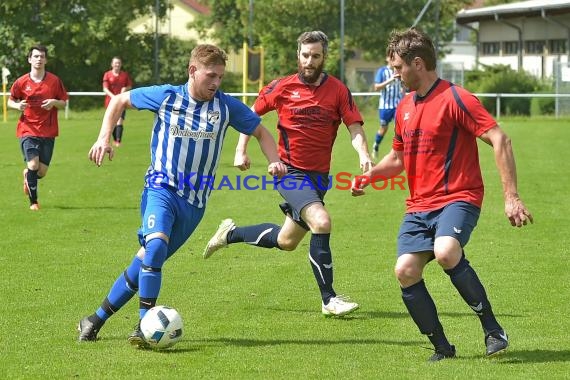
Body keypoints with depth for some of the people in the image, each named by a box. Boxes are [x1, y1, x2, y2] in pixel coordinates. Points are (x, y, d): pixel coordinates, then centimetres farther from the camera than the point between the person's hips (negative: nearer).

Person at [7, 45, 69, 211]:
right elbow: (10, 101, 12)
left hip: (48, 132, 2)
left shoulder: (55, 81, 1)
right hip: (28, 130, -2)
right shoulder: (21, 82, -1)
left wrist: (54, 102, -14)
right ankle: (33, 202, -1)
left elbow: (64, 103, 8)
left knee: (42, 171, 1)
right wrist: (18, 105, -11)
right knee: (33, 165, -19)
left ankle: (27, 176, 38)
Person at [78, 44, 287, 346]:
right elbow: (119, 101, 11)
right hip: (161, 188, -3)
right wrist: (104, 138, -1)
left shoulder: (226, 106, 1)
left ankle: (97, 319, 16)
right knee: (156, 245, -30)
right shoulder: (166, 97, -3)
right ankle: (145, 325, -25)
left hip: (195, 202, 3)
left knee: (147, 259, 3)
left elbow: (261, 132, 13)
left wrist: (274, 161, -6)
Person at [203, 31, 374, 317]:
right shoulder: (283, 88, -4)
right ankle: (329, 300, -20)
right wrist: (241, 150, 1)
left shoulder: (338, 91, -2)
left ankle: (230, 234, 42)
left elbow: (355, 128, -8)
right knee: (321, 221, -27)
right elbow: (251, 115, 10)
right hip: (290, 172, -4)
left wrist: (363, 155, -27)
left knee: (286, 241, 16)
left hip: (319, 175, 4)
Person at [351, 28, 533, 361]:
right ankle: (442, 347, 5)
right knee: (405, 271, -10)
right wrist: (368, 176, 8)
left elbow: (500, 140, -15)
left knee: (446, 252, -33)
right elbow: (398, 159, 29)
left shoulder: (455, 99, -10)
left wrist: (511, 197, -21)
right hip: (419, 206, 7)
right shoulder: (404, 108, 15)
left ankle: (493, 329, -17)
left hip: (457, 199, -7)